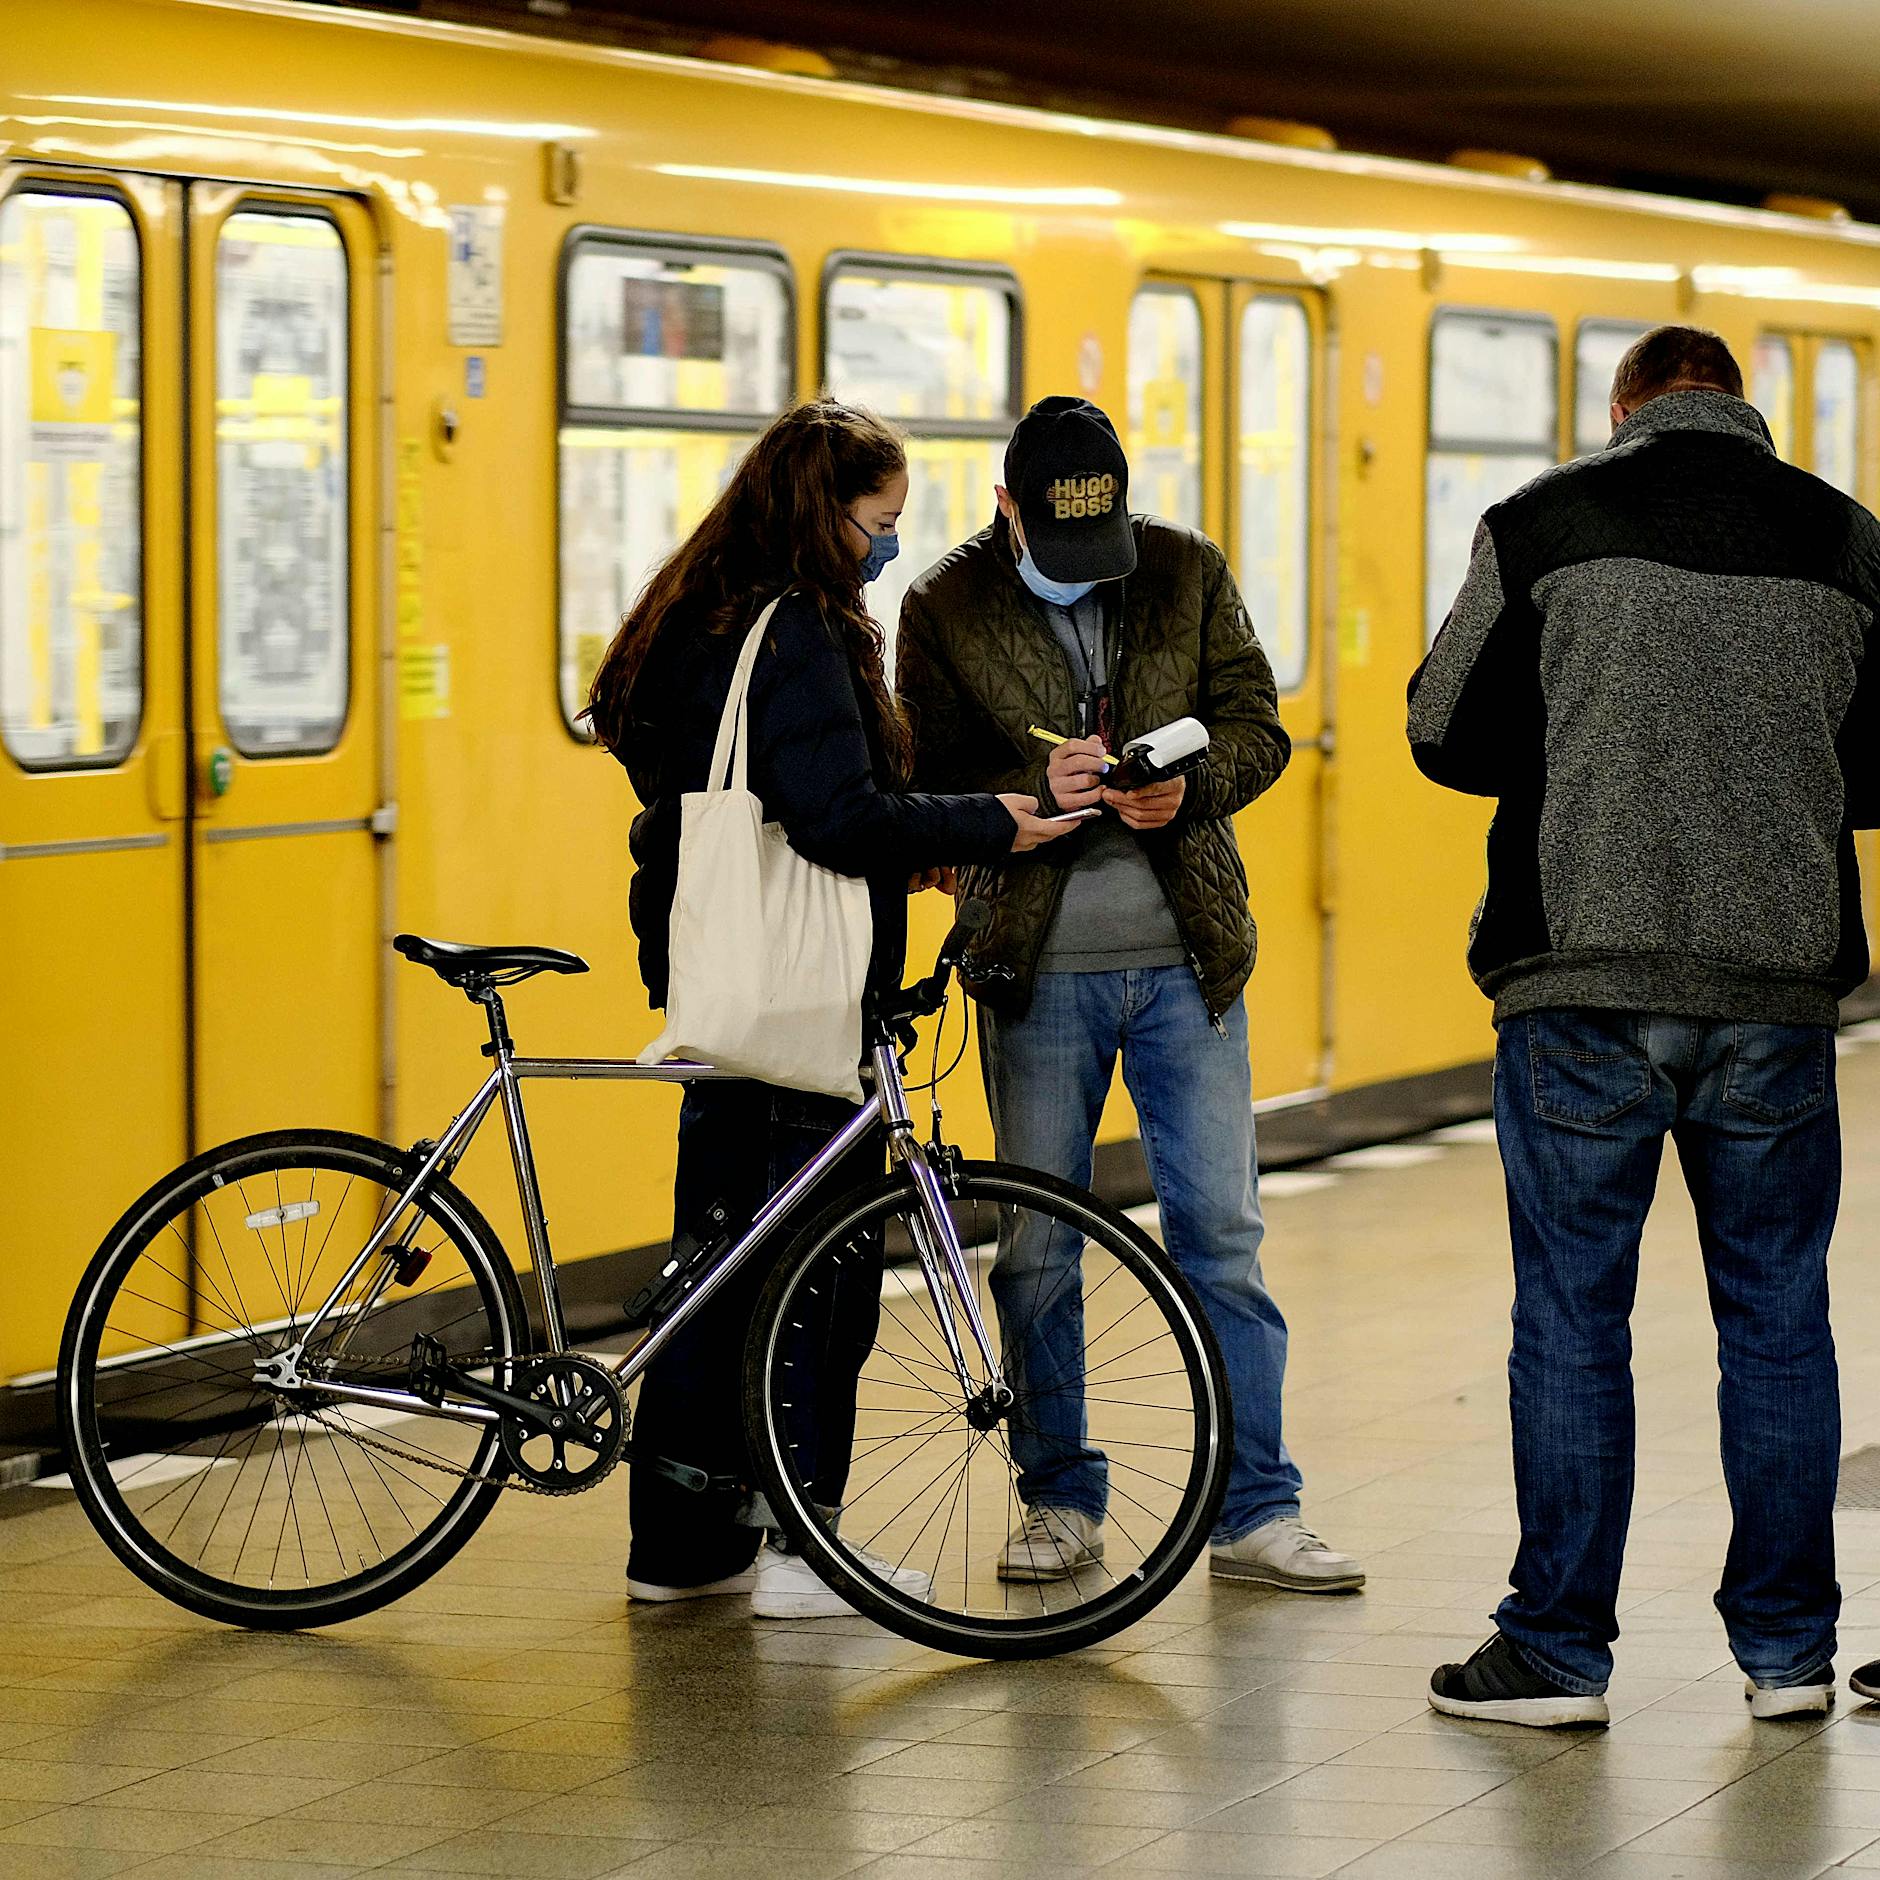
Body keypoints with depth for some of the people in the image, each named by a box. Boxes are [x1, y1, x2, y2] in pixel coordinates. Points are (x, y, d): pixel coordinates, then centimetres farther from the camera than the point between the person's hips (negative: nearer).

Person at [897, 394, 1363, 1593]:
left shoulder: (1190, 573, 3)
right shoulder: (946, 609, -1)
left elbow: (1258, 726, 4)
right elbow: (924, 786, -3)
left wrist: (1190, 784, -17)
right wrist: (1033, 795, -22)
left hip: (1186, 960, 1)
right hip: (1037, 967, -1)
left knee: (1222, 1234, 2)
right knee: (1036, 1248, 6)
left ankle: (1256, 1510, 8)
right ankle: (1061, 1502, 19)